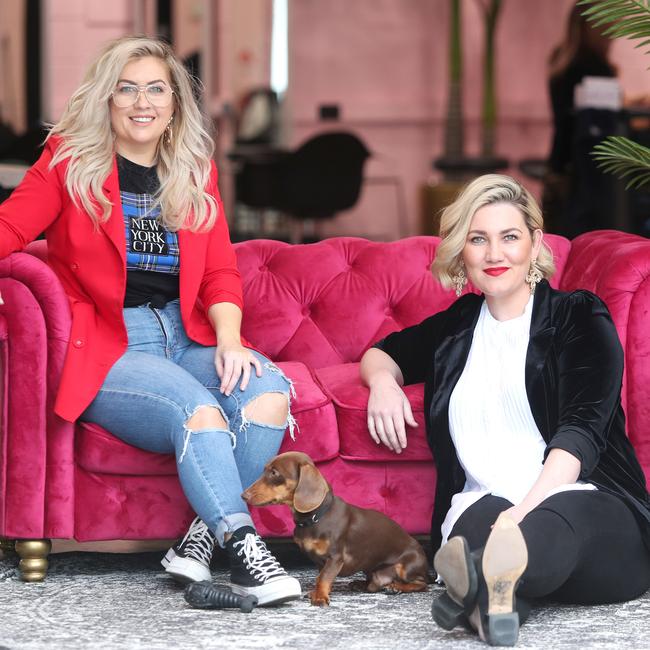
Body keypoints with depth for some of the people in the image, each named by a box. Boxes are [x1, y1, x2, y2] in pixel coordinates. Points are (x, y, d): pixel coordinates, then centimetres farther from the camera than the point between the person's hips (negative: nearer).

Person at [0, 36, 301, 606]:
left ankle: (205, 534, -22)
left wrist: (229, 340, -8)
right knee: (197, 407, -34)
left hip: (185, 339, 4)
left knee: (269, 390, -27)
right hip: (107, 348, -4)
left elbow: (220, 273, 12)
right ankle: (244, 547, -35)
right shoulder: (69, 161, 6)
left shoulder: (195, 174, 17)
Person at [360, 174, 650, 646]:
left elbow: (582, 430, -6)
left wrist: (524, 511, -24)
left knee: (569, 512, -43)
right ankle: (499, 591, -71)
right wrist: (383, 380, 14)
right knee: (480, 516, -38)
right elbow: (381, 353, 43)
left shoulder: (579, 317, 9)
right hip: (483, 504, 3)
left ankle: (487, 585, -76)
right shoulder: (455, 328, 23)